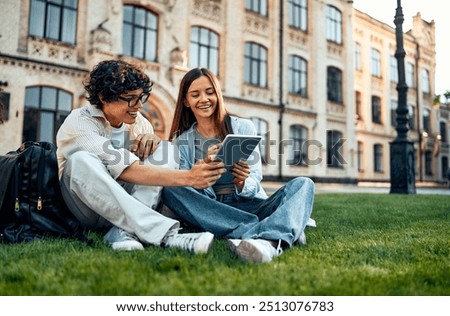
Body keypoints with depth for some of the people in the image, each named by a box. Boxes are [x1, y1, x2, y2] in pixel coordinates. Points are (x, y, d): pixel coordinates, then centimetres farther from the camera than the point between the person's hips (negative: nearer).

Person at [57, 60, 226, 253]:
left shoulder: (139, 122, 1)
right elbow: (127, 172, -32)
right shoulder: (79, 123, -18)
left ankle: (124, 231, -30)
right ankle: (164, 234, -42)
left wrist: (152, 140, -17)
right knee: (82, 160, -35)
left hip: (127, 205, 5)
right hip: (87, 207, -4)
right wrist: (187, 177, -38)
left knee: (166, 150, -13)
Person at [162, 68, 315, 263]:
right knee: (169, 190, -26)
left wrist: (242, 182, -25)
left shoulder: (243, 127, 4)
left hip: (250, 206, 0)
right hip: (212, 213, 0)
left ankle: (269, 241, -56)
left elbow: (254, 183, -1)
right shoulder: (180, 141, 8)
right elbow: (186, 190, -3)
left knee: (303, 184, -21)